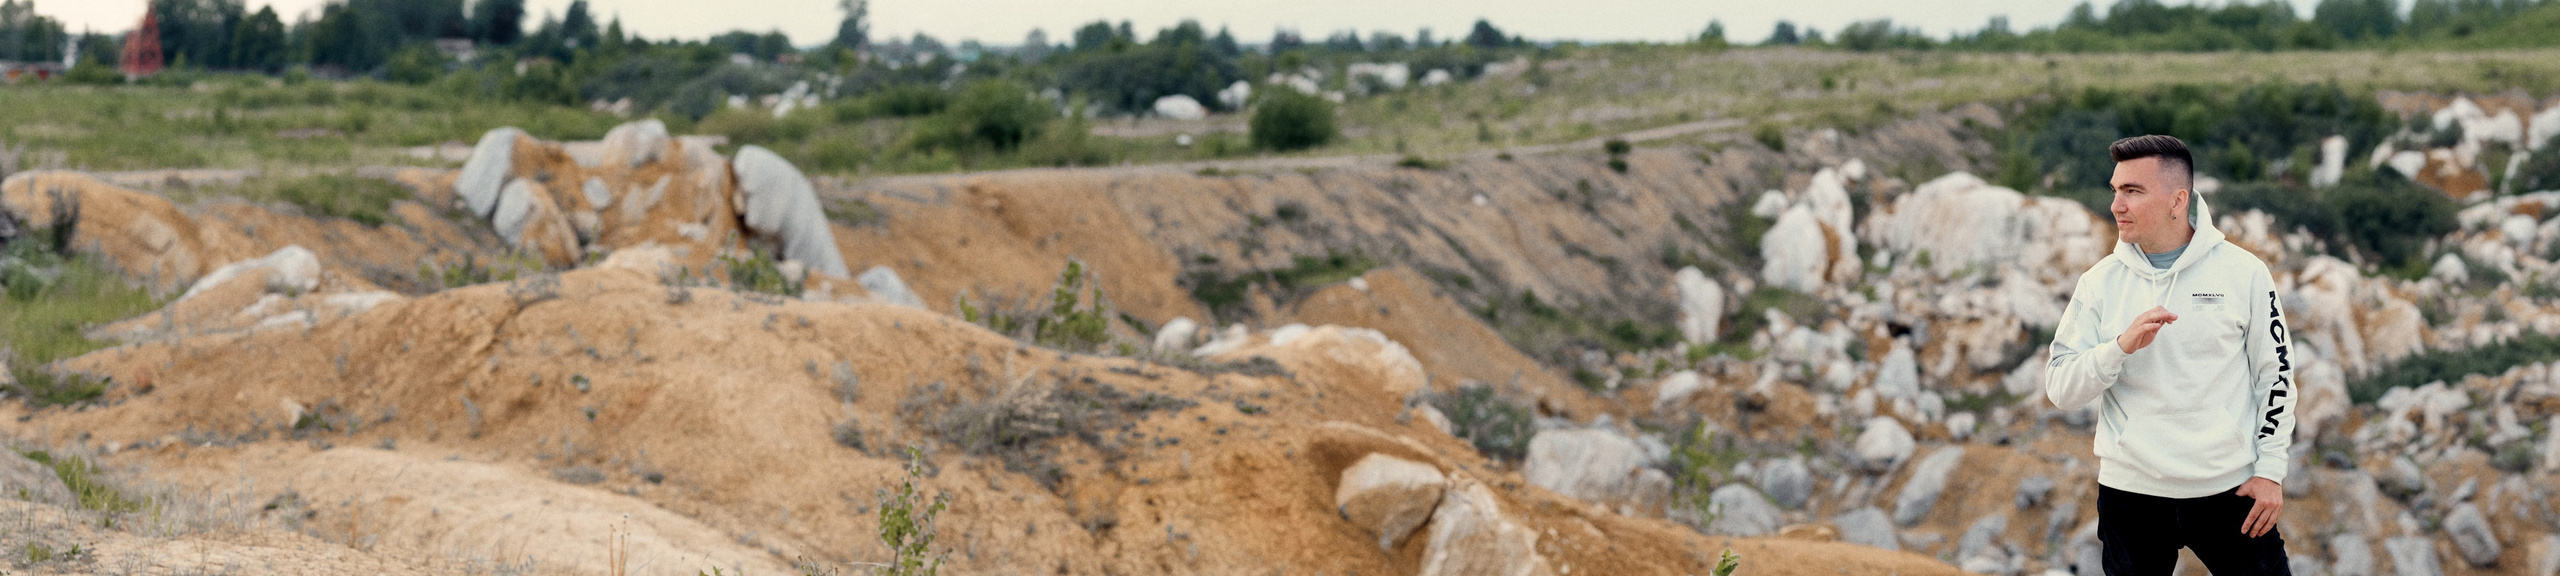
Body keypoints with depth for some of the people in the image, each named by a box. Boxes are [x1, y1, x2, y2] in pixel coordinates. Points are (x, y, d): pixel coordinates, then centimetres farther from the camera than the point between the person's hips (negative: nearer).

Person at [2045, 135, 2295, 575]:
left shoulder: (2243, 273, -2)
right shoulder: (2100, 283, 1)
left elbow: (2275, 376, 4)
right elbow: (2059, 390, -3)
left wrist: (2271, 470, -1)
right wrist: (2121, 346, -19)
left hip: (2230, 488, -1)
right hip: (2130, 491, 1)